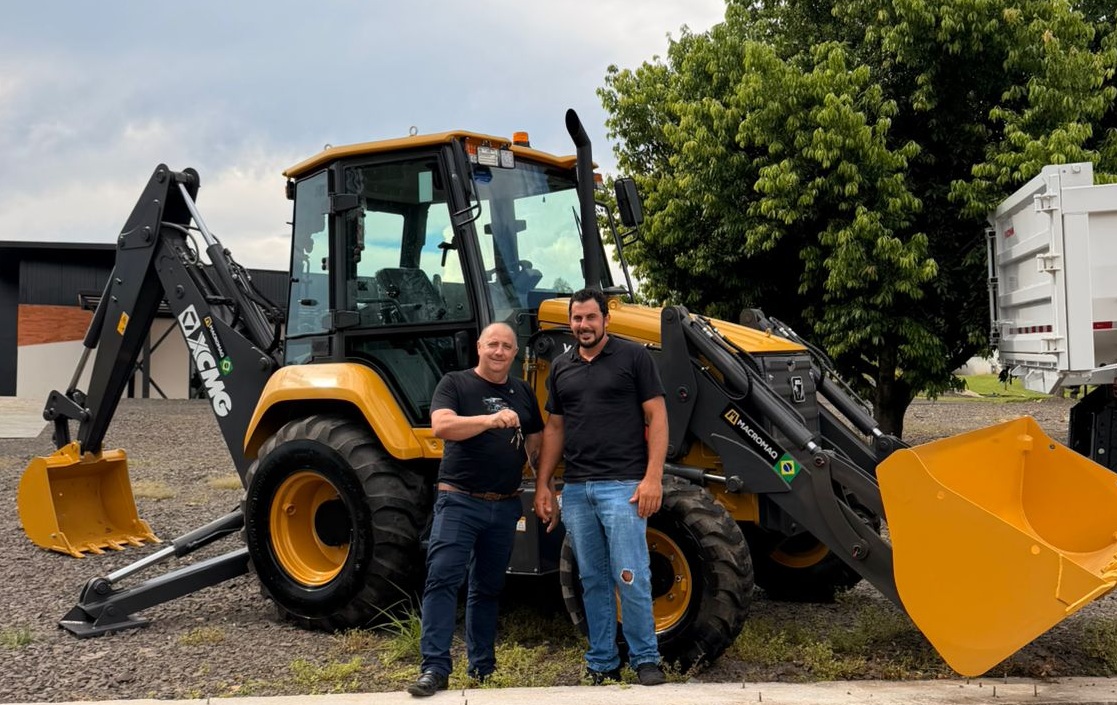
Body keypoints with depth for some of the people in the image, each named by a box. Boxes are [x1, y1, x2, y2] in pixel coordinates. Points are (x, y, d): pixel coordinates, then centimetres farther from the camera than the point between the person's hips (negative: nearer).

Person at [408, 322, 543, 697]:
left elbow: (536, 441, 21)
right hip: (459, 500, -5)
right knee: (442, 579, -11)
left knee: (488, 587, 13)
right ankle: (435, 667, -9)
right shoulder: (455, 383, -2)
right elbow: (441, 425, -20)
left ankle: (482, 666, 21)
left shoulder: (522, 392, 13)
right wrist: (489, 420, -33)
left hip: (504, 506, 5)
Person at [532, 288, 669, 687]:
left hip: (623, 485, -5)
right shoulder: (561, 368, 14)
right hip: (576, 489, 5)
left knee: (630, 578, -5)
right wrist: (543, 484, 12)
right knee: (593, 580, 10)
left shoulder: (633, 357, -1)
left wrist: (653, 477, -13)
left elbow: (657, 418, -4)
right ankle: (601, 664, 19)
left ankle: (646, 659, 10)